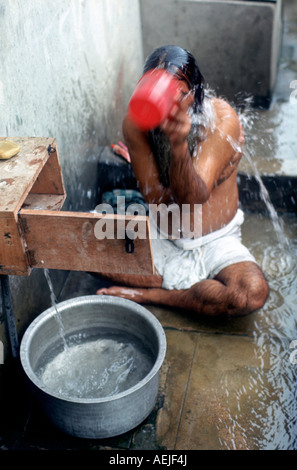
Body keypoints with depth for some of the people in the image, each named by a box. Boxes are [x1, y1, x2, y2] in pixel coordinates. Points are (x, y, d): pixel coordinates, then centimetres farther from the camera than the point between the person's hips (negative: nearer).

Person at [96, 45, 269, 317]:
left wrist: (179, 144, -47)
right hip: (161, 242, 2)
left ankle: (148, 295, -11)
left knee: (254, 292, -31)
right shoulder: (136, 123, -13)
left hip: (215, 243, -2)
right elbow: (156, 199, -13)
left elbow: (194, 198, -31)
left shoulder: (222, 118, -20)